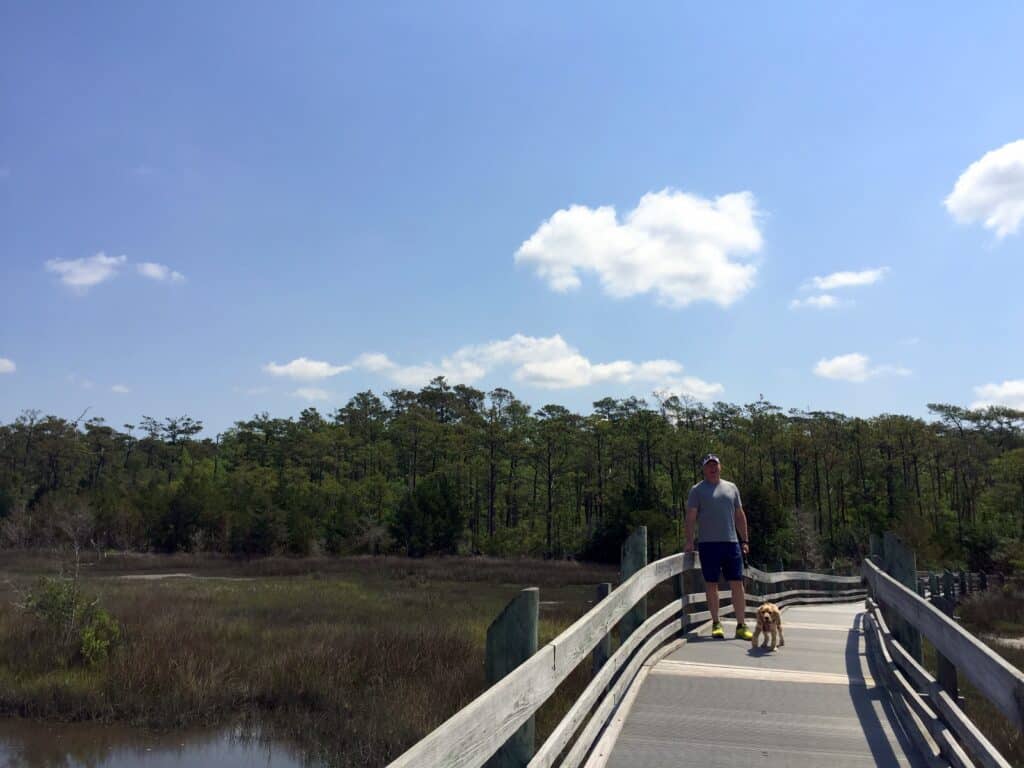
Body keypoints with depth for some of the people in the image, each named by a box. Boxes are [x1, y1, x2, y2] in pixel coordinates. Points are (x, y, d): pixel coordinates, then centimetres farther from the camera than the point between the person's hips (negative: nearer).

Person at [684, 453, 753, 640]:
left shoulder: (731, 488, 14)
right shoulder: (697, 490, 3)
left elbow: (740, 516, 17)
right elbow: (691, 517, -1)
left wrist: (744, 541, 12)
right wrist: (689, 541, -10)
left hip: (731, 542, 3)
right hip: (708, 543, -3)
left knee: (737, 583, 0)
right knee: (711, 584, 3)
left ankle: (741, 625, 5)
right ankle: (716, 623, 13)